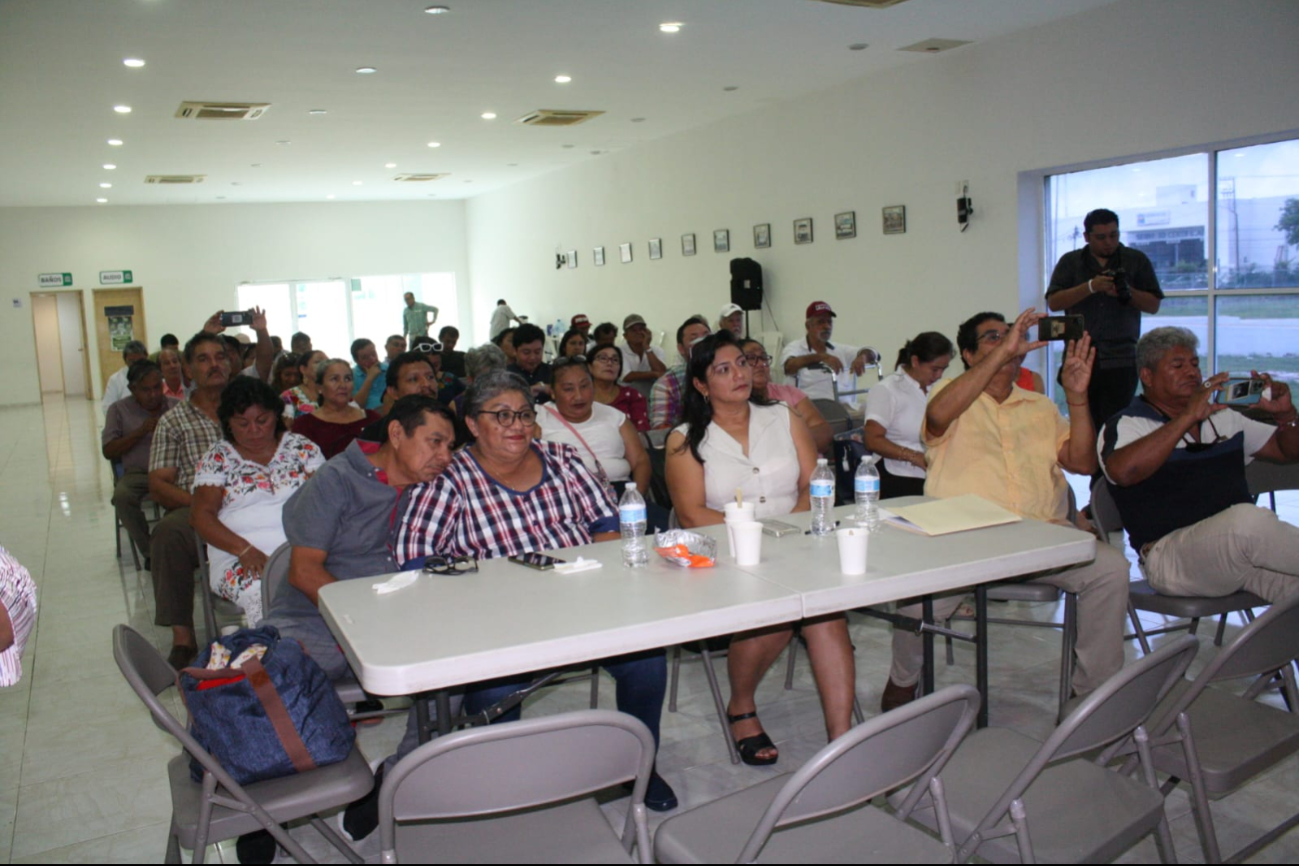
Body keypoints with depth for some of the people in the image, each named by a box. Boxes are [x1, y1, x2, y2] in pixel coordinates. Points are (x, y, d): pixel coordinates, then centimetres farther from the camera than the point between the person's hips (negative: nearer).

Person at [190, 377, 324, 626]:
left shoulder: (303, 447, 16)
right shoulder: (218, 458, 14)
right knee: (263, 596, -36)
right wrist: (244, 550, -12)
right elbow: (200, 515, 4)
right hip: (242, 560, -1)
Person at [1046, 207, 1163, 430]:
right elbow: (1053, 303, -1)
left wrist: (1127, 292, -11)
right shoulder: (1070, 262, 11)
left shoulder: (1137, 260, 12)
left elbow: (1154, 305, 8)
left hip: (1121, 360, -1)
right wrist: (1091, 287, -13)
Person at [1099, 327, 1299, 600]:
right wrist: (1188, 417, -22)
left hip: (1242, 544, 6)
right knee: (1247, 520, -35)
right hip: (1171, 555, -6)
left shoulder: (1223, 418, 25)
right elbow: (1123, 472, -21)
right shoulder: (1125, 426, 2)